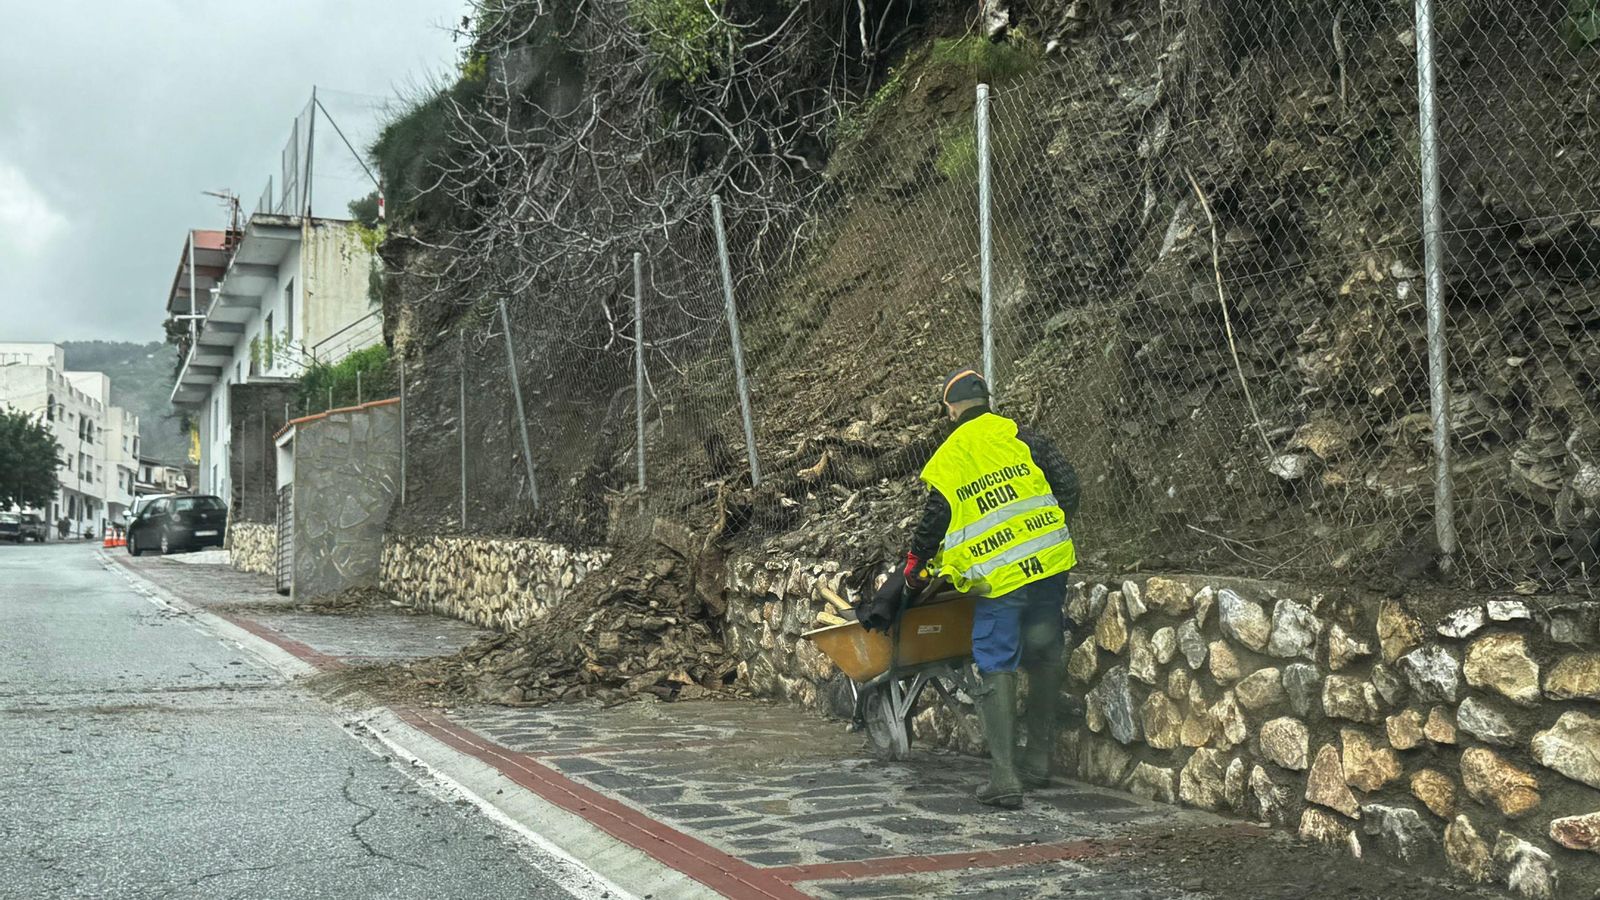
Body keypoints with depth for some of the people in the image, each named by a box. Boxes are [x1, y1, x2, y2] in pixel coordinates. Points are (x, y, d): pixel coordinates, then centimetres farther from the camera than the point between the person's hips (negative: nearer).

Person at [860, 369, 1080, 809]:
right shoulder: (1018, 436, 6)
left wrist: (910, 581, 21)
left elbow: (930, 532, 6)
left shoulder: (945, 463, 3)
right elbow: (1066, 483, 3)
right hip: (1048, 564, 3)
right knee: (1045, 658, 16)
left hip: (997, 578, -3)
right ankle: (1037, 762, 23)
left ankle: (1004, 778, -4)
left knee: (997, 670, 2)